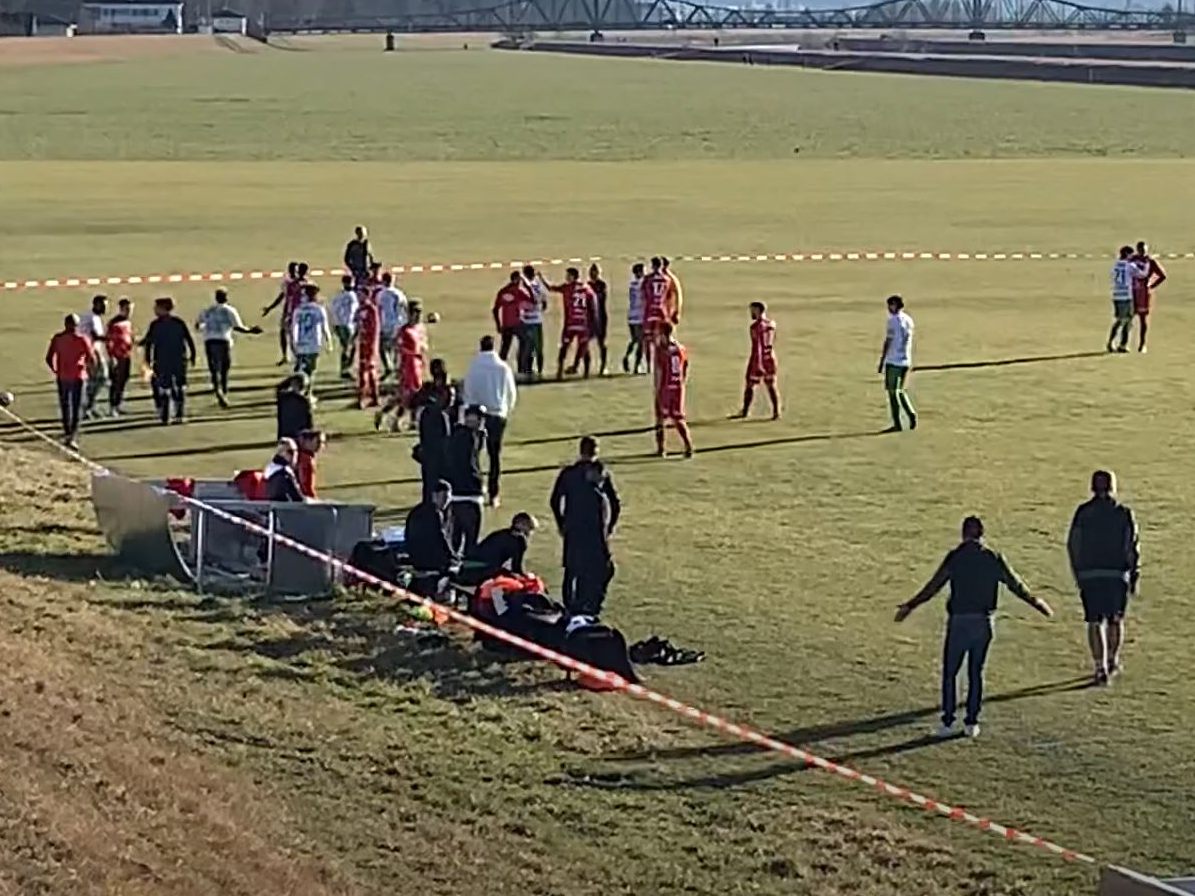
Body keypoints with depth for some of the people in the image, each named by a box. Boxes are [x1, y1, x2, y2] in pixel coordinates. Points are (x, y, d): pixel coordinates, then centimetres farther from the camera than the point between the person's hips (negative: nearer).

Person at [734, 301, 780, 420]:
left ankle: (745, 411, 13)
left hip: (758, 359, -6)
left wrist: (758, 363, -24)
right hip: (770, 358, 7)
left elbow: (757, 346, -21)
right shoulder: (772, 323, 7)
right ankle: (776, 411, 2)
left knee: (750, 385, 5)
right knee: (771, 385, 8)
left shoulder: (756, 325, -16)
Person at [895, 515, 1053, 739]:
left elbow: (934, 585, -7)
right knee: (976, 673, 12)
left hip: (958, 622, -2)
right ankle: (971, 723, 12)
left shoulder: (955, 557, -6)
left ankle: (947, 723, 5)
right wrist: (1036, 603, 23)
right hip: (984, 623, 3)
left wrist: (910, 606, -1)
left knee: (950, 672, 7)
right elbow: (1015, 584, 8)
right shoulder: (994, 559, 2)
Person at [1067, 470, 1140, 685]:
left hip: (1089, 575, -1)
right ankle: (1112, 661, 30)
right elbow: (1133, 547, -1)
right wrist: (1134, 577, 6)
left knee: (1094, 621, 2)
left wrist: (1077, 574, 12)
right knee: (1115, 620, 18)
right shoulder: (1124, 514, 0)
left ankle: (1100, 667, -5)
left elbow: (1072, 545, 2)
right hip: (1117, 573, 1)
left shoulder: (1083, 512, 0)